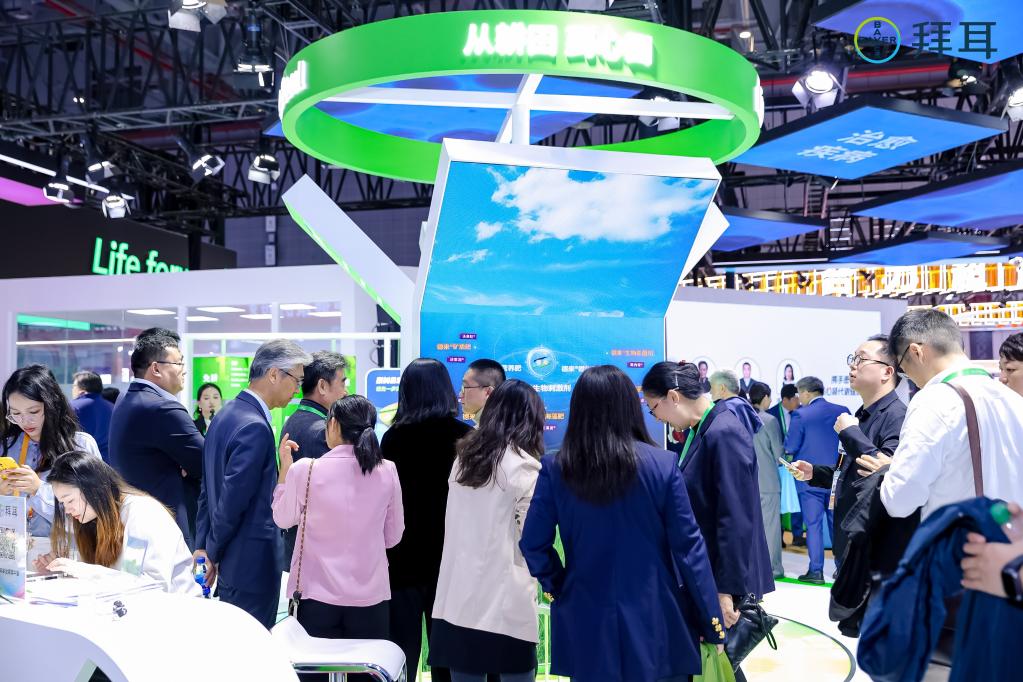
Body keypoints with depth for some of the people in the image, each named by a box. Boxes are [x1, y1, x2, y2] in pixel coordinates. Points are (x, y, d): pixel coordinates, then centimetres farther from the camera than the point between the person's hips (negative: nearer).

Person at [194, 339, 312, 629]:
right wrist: (213, 553, -7)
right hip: (253, 562, -10)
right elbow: (232, 499, -21)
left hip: (231, 562, 10)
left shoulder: (227, 414, 9)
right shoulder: (255, 427, -21)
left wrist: (203, 546, 13)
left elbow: (207, 488, 12)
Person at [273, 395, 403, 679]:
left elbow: (283, 519, 6)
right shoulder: (387, 471, -6)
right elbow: (393, 536, 5)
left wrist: (285, 467, 13)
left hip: (318, 595, -1)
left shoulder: (304, 469, -12)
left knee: (316, 672, 12)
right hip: (371, 596, 2)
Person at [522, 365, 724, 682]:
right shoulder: (662, 464, -11)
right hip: (655, 619, 0)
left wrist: (557, 586, 9)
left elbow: (532, 546, -7)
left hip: (588, 623, 1)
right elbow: (689, 546, -8)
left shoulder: (555, 468, -9)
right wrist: (713, 620, 0)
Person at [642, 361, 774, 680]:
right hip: (700, 573, 9)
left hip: (722, 577, -9)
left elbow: (736, 521, -23)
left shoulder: (724, 434, -21)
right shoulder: (697, 431, 7)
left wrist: (726, 590, -20)